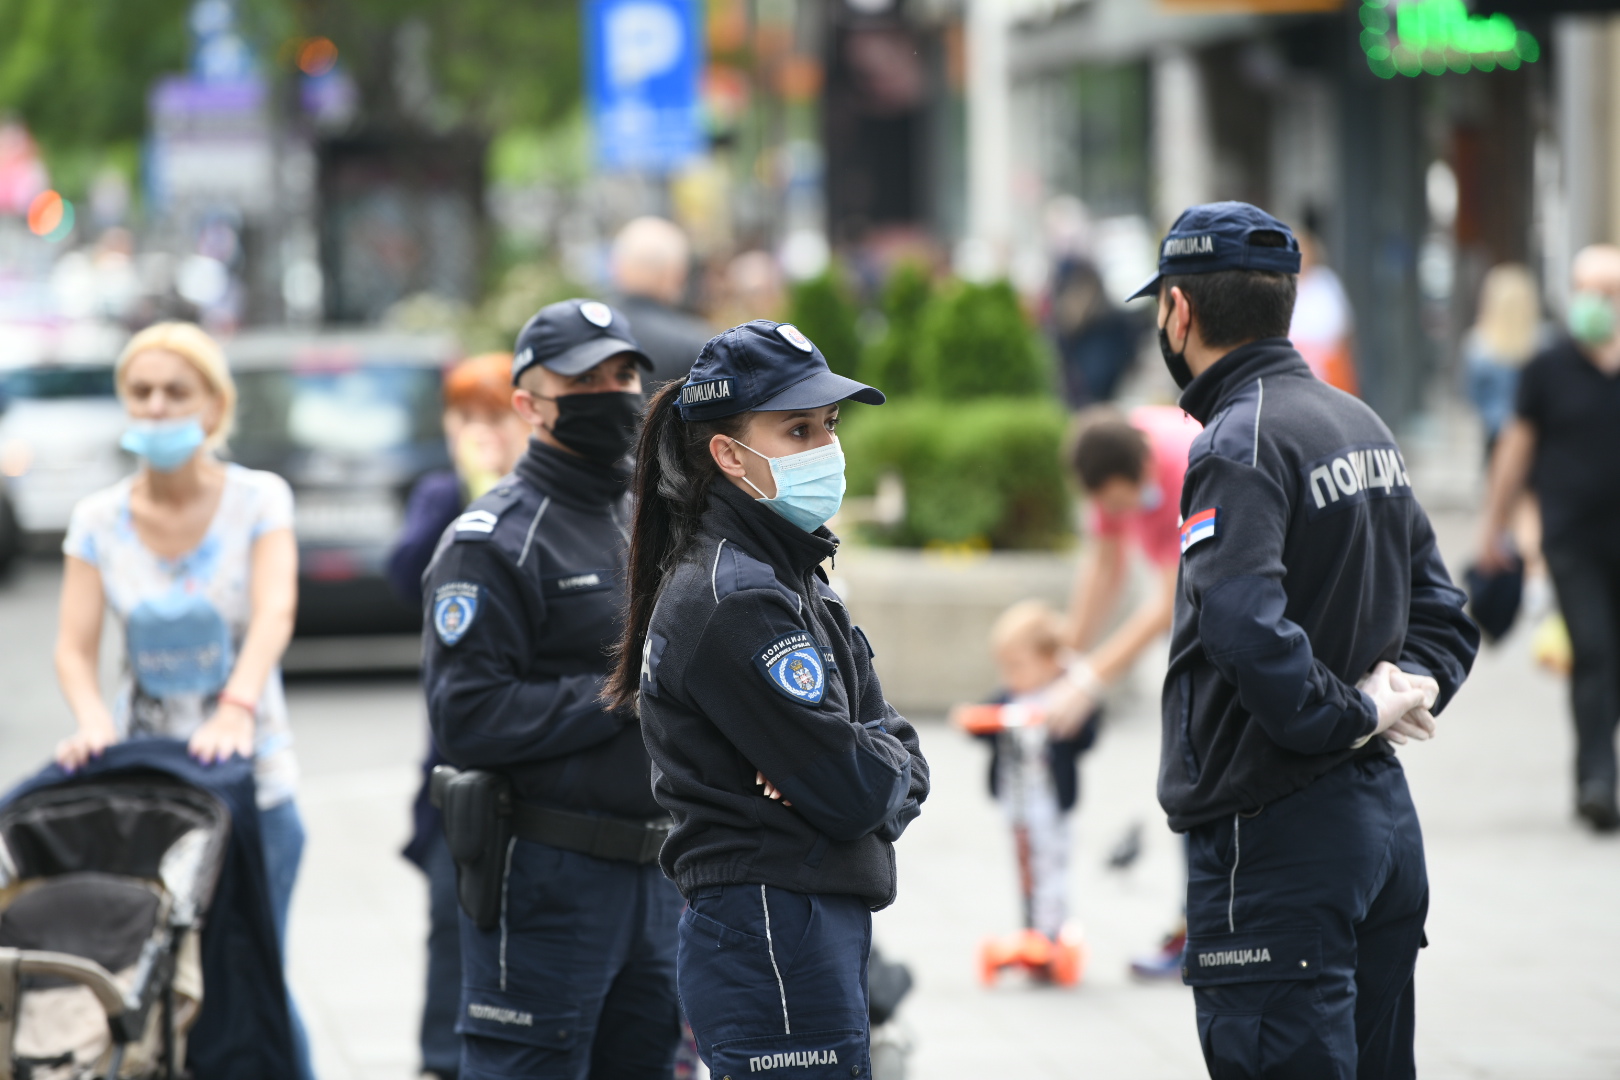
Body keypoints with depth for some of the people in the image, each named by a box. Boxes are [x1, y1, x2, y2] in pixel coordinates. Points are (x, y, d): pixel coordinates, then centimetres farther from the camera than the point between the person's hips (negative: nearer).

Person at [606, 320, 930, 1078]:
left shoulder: (789, 575, 16)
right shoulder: (735, 600, -16)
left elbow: (899, 753, 13)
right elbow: (850, 789, -18)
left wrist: (872, 768, -8)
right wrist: (886, 766, 3)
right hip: (775, 938, -10)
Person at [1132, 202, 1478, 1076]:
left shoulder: (1241, 443, -14)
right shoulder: (1361, 425, 15)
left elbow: (1247, 627, -30)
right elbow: (1442, 610, 19)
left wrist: (1352, 715, -17)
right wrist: (1413, 687, 2)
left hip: (1274, 836, -9)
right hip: (1386, 816, 9)